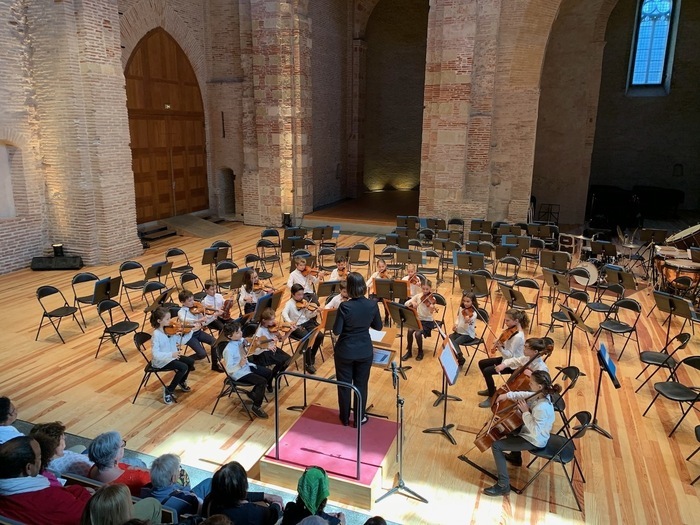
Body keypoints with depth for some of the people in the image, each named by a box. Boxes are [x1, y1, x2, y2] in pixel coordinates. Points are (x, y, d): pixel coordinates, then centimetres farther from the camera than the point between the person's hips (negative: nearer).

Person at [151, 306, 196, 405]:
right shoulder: (156, 334, -24)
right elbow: (155, 354, -29)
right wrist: (171, 354, -39)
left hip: (171, 356, 8)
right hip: (161, 361, -8)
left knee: (190, 361, 3)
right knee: (183, 367, -22)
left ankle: (182, 382, 28)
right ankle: (169, 390, -6)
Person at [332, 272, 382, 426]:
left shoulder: (345, 306, -23)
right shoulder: (372, 305, -12)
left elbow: (336, 331, -16)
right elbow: (378, 327, 2)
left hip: (345, 351, -2)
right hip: (365, 351, 2)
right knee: (361, 385, 18)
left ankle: (345, 417, 31)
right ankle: (359, 418, 30)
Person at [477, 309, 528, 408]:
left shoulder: (518, 336, -28)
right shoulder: (511, 330, -1)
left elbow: (510, 355, -27)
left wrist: (500, 347, -40)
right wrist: (499, 343, -11)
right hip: (506, 359, 10)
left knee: (487, 371, -21)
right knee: (482, 363, 11)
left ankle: (492, 398, -4)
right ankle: (491, 389, 25)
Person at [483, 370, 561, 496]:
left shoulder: (542, 408, -37)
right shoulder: (541, 394, -11)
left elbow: (534, 431, -36)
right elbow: (525, 395, 7)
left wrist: (525, 412, -32)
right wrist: (508, 395, -4)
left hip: (534, 441, -10)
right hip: (532, 432, 10)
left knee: (496, 445, -14)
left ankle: (503, 485, -7)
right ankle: (515, 457, 49)